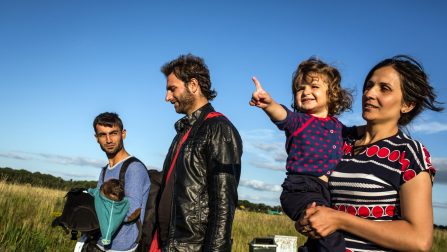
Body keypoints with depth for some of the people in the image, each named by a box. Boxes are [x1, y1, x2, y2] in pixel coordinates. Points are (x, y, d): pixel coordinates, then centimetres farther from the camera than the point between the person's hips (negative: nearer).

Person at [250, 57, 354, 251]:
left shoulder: (337, 126, 13)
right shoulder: (298, 120, -2)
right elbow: (282, 115, -26)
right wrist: (269, 104, -46)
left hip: (328, 192, 6)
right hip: (301, 189, -6)